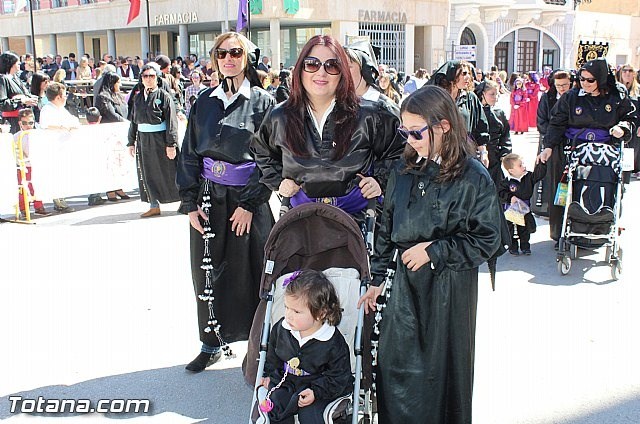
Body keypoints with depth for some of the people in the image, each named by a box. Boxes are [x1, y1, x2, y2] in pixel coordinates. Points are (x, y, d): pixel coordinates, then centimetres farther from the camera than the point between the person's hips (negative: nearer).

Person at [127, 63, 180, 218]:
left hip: (160, 139, -5)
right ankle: (154, 206, 14)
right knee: (148, 173, 6)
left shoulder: (164, 96, -5)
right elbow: (134, 121, 15)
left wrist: (171, 144, -16)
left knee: (168, 172, 2)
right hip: (143, 140, 5)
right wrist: (131, 142, 13)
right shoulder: (138, 97, 11)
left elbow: (171, 122, -10)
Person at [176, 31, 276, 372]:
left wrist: (250, 203, -12)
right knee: (207, 273, 8)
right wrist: (190, 203, 0)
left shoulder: (263, 102, -2)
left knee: (248, 272, 1)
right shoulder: (205, 102, 8)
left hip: (247, 200, -3)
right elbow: (189, 153, 8)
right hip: (208, 198, 4)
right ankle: (211, 342, 24)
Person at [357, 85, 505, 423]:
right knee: (394, 367, 10)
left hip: (450, 285, -4)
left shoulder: (473, 177, -12)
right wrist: (376, 278, 11)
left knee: (442, 369, 11)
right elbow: (387, 226, 10)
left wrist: (433, 251, -15)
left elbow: (487, 240, -11)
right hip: (406, 281, 5)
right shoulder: (404, 169, 3)